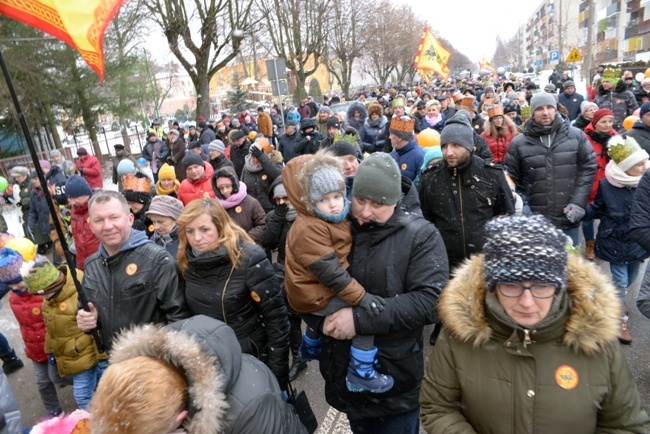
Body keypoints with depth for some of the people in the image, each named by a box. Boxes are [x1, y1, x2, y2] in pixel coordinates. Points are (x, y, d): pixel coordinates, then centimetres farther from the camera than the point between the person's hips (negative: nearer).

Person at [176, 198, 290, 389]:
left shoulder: (249, 259, -22)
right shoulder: (186, 261, -6)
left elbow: (276, 318, -19)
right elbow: (187, 312, 7)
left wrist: (276, 375, -16)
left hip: (251, 359, -5)